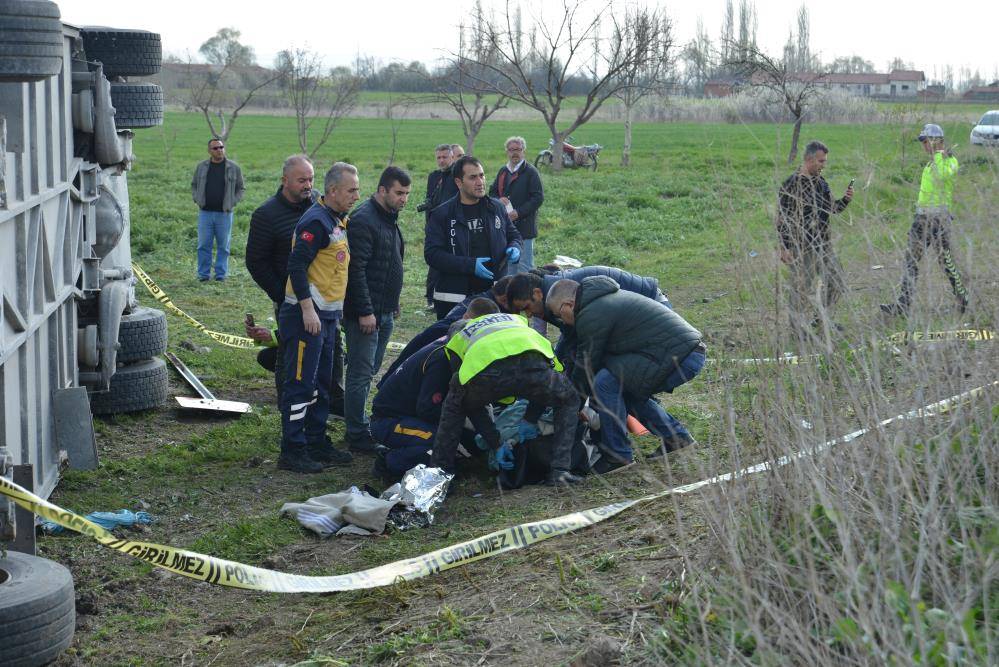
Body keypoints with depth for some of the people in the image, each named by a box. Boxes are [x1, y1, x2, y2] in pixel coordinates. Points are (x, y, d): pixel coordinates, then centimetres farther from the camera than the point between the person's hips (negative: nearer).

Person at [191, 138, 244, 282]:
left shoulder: (233, 168, 1)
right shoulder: (201, 167, 6)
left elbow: (240, 189, 9)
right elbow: (194, 185, 17)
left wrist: (232, 203, -3)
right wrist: (197, 200, 2)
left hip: (224, 213, -1)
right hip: (205, 212, 1)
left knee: (223, 246, 4)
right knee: (204, 245, 3)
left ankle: (221, 274, 12)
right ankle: (203, 274, 10)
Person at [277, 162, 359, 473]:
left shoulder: (337, 221, 15)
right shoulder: (316, 221, -16)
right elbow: (296, 265, -22)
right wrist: (308, 310, -24)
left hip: (326, 316, 10)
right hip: (305, 316, -10)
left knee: (321, 384, 16)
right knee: (300, 383, -6)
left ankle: (317, 442, 26)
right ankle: (292, 451, -1)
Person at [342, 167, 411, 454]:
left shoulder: (389, 219, 15)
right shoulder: (363, 220, -16)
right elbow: (356, 269, -21)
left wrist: (393, 304, 22)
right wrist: (365, 311, -23)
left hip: (384, 312, 10)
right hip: (366, 313, -10)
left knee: (367, 371, 15)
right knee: (361, 373, -5)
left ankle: (357, 426, 23)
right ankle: (357, 436, 0)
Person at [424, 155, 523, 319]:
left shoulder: (497, 208, 9)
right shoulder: (441, 214, -4)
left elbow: (513, 234, 24)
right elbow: (432, 253, -11)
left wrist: (514, 248, -2)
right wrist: (470, 265, -20)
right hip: (453, 299, -3)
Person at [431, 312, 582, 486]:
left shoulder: (456, 342, 38)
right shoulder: (514, 318, 45)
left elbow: (474, 406, 34)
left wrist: (496, 444, 37)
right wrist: (530, 419, 38)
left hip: (485, 372, 0)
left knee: (454, 407, 34)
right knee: (569, 402, 31)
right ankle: (559, 471, 18)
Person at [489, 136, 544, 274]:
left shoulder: (530, 172, -6)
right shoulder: (503, 171, 14)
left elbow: (538, 198, -11)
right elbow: (492, 192, 20)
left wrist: (518, 213, -18)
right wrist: (499, 200, -4)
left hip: (524, 225, -7)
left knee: (524, 265, -6)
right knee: (508, 264, 15)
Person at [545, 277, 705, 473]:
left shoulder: (591, 316, -10)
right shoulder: (608, 297, 22)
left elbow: (586, 366, -2)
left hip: (677, 359, -10)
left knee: (606, 382, -11)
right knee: (624, 388, 19)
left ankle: (618, 455, -2)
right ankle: (677, 436, 24)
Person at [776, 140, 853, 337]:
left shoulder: (821, 182, 9)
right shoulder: (792, 184, -14)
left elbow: (831, 208, 19)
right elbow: (782, 218, -14)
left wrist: (845, 199, -1)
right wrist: (784, 247, -17)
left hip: (823, 244, 7)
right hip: (801, 248, -7)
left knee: (837, 283, 11)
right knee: (801, 289, 2)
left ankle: (818, 317, 29)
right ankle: (798, 328, 16)